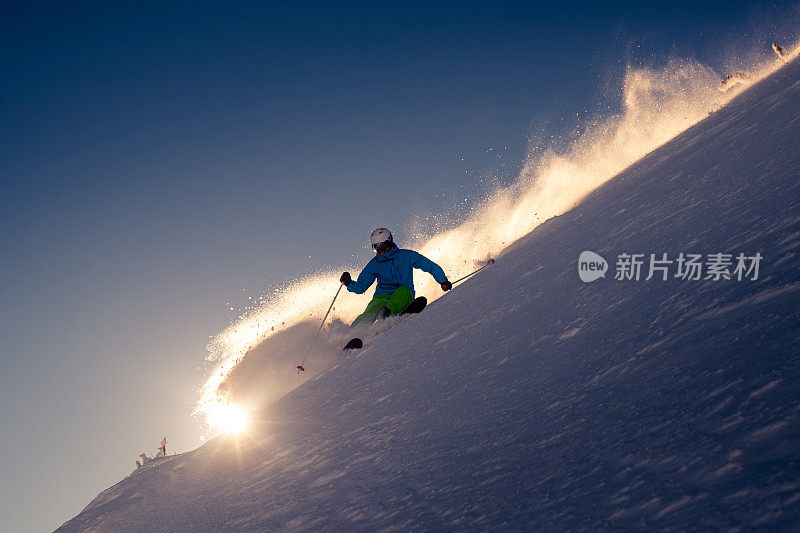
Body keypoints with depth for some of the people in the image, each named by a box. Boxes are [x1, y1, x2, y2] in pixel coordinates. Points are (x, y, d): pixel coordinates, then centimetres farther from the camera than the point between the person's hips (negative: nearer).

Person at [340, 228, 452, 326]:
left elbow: (432, 267, 6)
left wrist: (443, 281, -7)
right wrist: (349, 283, -7)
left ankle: (387, 313, -53)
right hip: (381, 297, 1)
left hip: (403, 298, -1)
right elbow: (360, 287, 14)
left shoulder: (407, 256, 1)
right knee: (368, 316, -29)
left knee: (403, 290, -36)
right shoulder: (374, 264, 9)